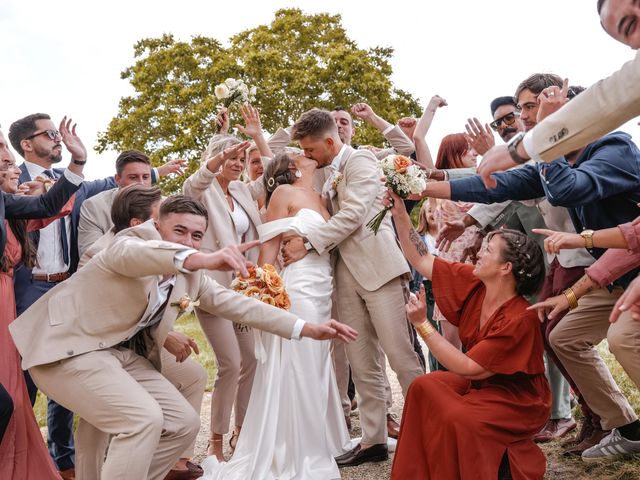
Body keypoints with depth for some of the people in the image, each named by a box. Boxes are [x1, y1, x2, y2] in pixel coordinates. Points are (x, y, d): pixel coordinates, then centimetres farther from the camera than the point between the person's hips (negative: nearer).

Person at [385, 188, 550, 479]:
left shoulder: (519, 319, -29)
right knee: (424, 388, -11)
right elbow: (421, 261, -4)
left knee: (458, 418, -30)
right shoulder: (474, 283, -9)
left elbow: (466, 366, -29)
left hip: (517, 400, -7)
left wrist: (422, 324, -30)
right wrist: (400, 214, -12)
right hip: (481, 383, 8)